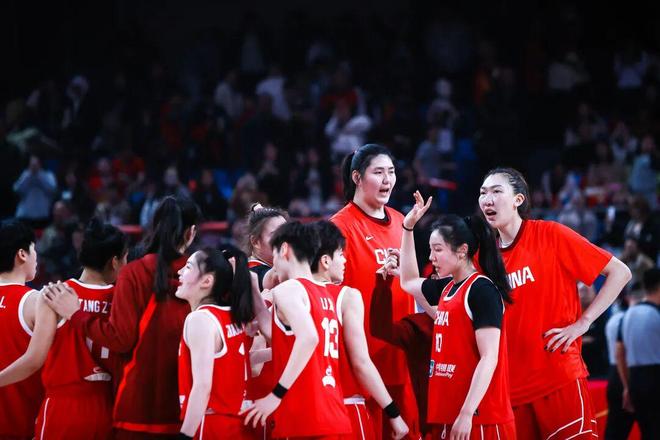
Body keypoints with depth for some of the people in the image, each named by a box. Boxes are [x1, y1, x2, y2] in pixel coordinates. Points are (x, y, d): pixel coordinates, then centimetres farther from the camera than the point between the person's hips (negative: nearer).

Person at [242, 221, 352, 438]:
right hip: (334, 418, 8)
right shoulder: (326, 295, 18)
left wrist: (276, 395, -20)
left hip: (304, 420, -8)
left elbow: (308, 338, -22)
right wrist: (252, 291, 28)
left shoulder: (288, 289, -6)